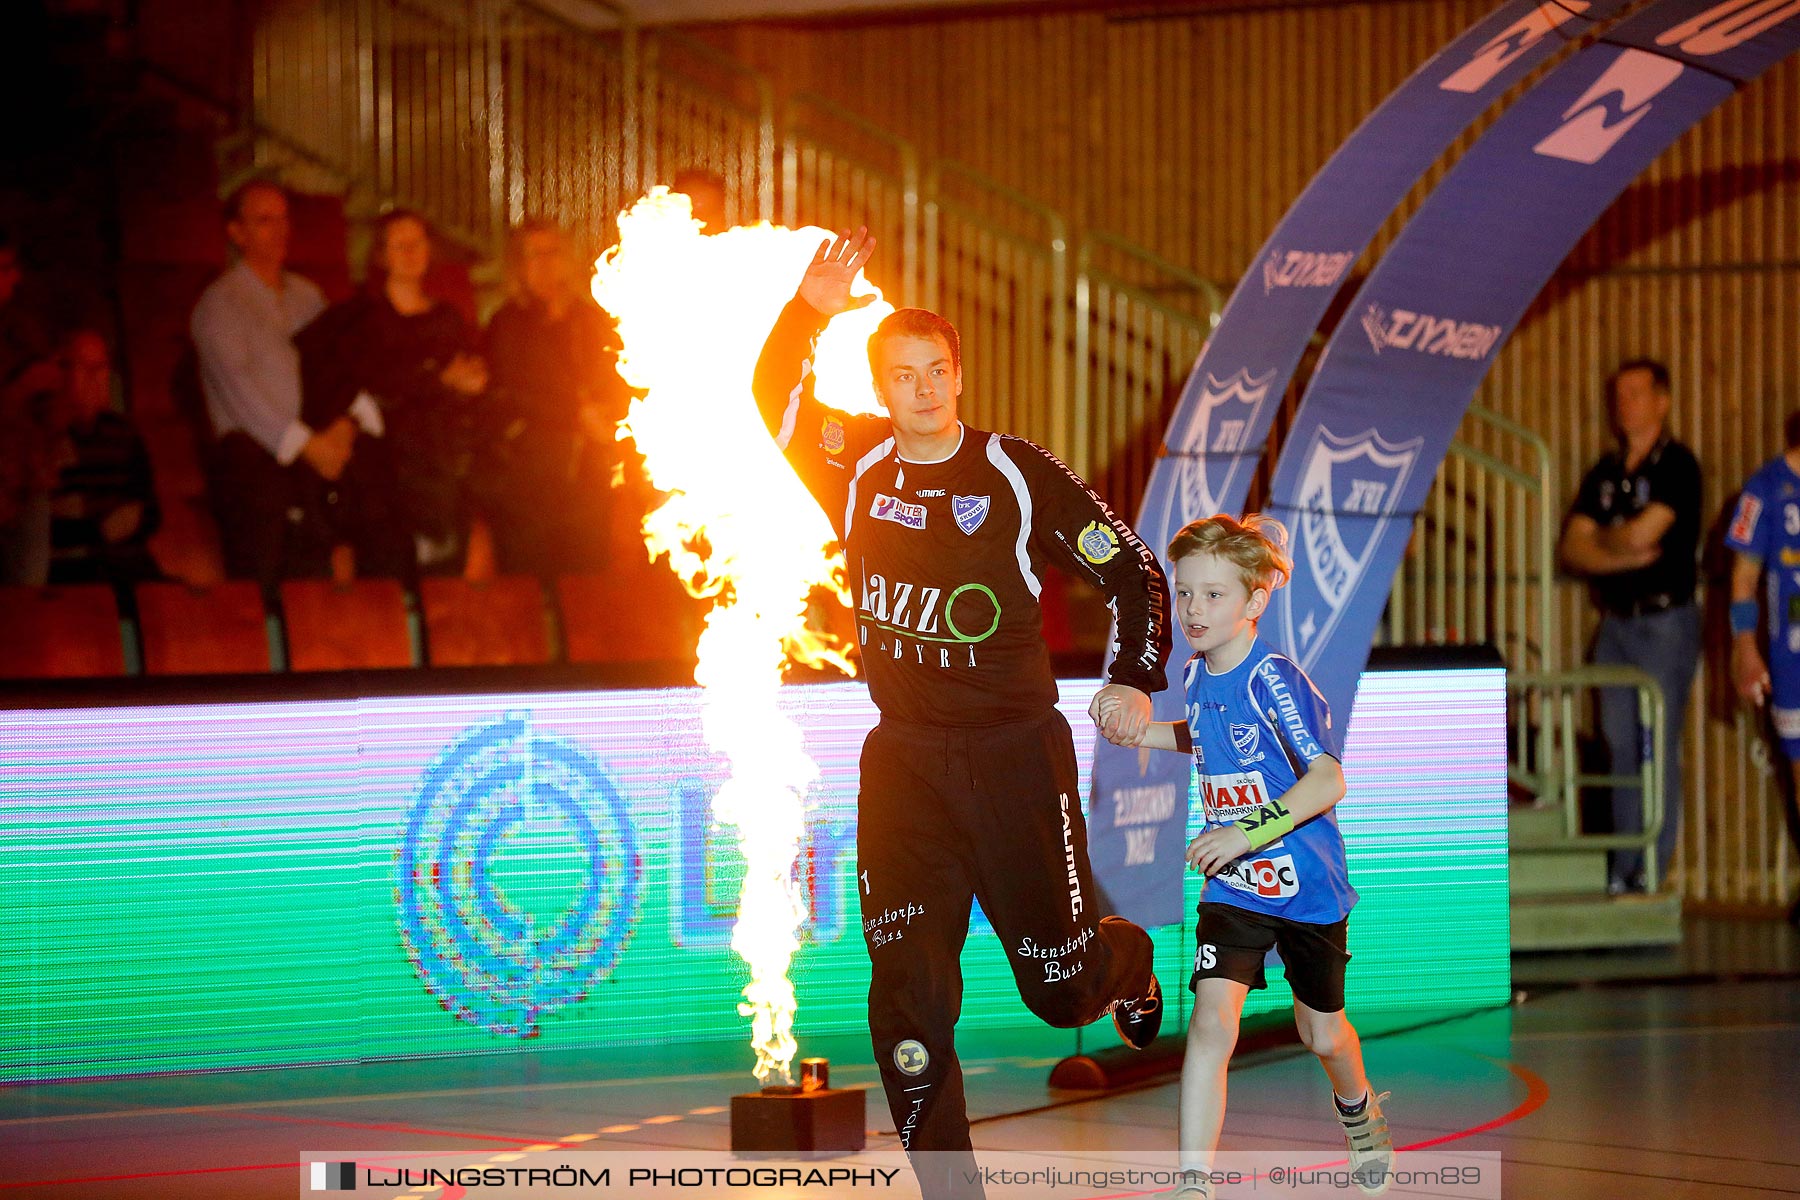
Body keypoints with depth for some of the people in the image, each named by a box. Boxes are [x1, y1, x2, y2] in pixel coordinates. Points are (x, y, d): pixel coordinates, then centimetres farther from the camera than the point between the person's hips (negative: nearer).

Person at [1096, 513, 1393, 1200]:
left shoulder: (1272, 679, -22)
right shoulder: (1198, 674, 0)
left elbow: (1329, 782, -28)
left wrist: (1248, 831, -33)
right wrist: (1145, 734, 7)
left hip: (1306, 884, -4)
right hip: (1233, 885, 4)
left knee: (1320, 1033, 14)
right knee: (1211, 1021, -14)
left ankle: (1358, 1110, 49)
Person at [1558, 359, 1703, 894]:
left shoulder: (1677, 466, -7)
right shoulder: (1604, 473, 14)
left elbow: (1641, 534, -18)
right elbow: (1572, 549, 6)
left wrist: (1602, 539, 3)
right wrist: (1624, 556, -11)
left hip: (1665, 622, -6)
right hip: (1615, 624, 6)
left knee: (1658, 750, -6)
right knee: (1621, 749, 6)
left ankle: (1652, 873, -4)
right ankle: (1622, 872, 9)